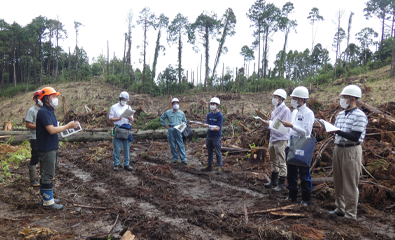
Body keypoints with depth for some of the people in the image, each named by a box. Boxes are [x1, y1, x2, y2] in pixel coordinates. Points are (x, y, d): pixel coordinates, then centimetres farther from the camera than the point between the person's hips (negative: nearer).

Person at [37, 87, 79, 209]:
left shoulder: (49, 111, 14)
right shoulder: (43, 112, -17)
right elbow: (51, 130, -23)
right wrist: (68, 126, -17)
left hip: (51, 148, 10)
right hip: (47, 149, -10)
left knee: (46, 174, 17)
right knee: (47, 175, -3)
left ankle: (47, 198, 27)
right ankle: (48, 202, 5)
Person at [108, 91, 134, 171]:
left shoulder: (128, 107, 15)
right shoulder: (114, 107, 5)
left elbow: (132, 120, 14)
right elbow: (110, 118, 0)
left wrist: (129, 118, -9)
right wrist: (118, 118, -16)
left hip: (127, 129, 3)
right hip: (118, 129, -3)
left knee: (127, 148, 6)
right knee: (117, 148, -1)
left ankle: (126, 164, 14)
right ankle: (116, 164, 10)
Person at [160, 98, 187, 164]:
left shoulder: (181, 113, 12)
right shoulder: (168, 112, 9)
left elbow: (185, 121, 21)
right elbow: (162, 118, 20)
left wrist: (183, 124, -2)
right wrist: (165, 125, 9)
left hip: (179, 130, 0)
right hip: (171, 129, 1)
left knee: (181, 145, -5)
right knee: (172, 145, 5)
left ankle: (183, 159, -4)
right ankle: (175, 159, 15)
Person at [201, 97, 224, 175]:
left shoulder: (220, 115, -8)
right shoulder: (209, 115, 10)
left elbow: (218, 128, -13)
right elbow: (207, 124, 3)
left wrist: (212, 128, -28)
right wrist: (207, 125, -19)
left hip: (216, 137, -6)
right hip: (209, 135, 6)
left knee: (218, 153, -2)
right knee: (209, 151, 14)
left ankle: (219, 167, 5)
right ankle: (209, 166, 25)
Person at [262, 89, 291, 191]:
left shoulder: (285, 110, -13)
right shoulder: (275, 110, 15)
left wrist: (270, 124, -25)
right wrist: (266, 124, 2)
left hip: (281, 140, -9)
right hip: (272, 139, 9)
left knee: (281, 162, -1)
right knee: (273, 161, 18)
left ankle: (281, 184, 7)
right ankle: (273, 180, 32)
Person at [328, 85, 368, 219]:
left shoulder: (359, 116, -12)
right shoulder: (341, 114, 11)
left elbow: (355, 137, -20)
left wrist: (337, 131, -26)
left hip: (351, 151, -8)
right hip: (338, 149, 8)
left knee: (350, 184, 1)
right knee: (338, 182, 15)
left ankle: (350, 214, 12)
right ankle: (340, 209, 29)